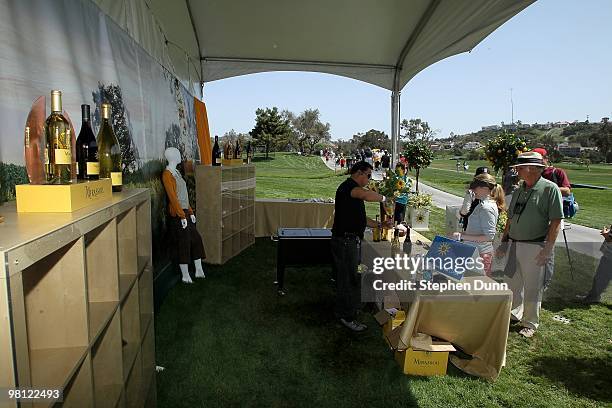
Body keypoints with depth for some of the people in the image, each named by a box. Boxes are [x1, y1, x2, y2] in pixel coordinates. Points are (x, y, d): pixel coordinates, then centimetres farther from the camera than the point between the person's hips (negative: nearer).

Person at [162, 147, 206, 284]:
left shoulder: (177, 172, 15)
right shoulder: (167, 174, -12)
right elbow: (172, 197, -18)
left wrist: (190, 212, 15)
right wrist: (182, 216, -20)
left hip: (185, 211, 9)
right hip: (177, 213, -9)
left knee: (196, 239, 10)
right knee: (183, 243, -2)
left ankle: (199, 270, 19)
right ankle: (185, 275, 8)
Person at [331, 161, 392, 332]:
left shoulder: (354, 190, 19)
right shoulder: (348, 186, -14)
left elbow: (360, 218, 21)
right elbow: (367, 195, -36)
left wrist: (379, 225, 12)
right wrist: (382, 198, -17)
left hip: (351, 240, 11)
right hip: (346, 240, -11)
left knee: (346, 277, 19)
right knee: (350, 279, -1)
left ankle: (342, 312, 33)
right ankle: (348, 317, 11)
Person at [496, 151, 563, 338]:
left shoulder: (550, 188, -10)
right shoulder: (518, 191, 10)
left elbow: (556, 221, -12)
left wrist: (548, 249, -16)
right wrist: (504, 242, 15)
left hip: (534, 247, -6)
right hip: (513, 244, 6)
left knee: (532, 287, 5)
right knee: (513, 283, 16)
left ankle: (531, 323, 21)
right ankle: (514, 314, 35)